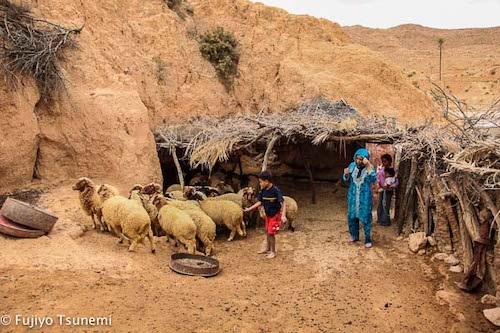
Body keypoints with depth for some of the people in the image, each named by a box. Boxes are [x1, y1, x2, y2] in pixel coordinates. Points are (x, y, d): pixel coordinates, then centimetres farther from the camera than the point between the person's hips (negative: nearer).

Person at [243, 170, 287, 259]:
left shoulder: (275, 190, -27)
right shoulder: (263, 191, -7)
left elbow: (283, 203, -28)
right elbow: (259, 202, 2)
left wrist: (283, 215, -38)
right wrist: (249, 209, -2)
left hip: (275, 214, -7)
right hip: (268, 214, 7)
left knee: (271, 233, -3)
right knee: (267, 231, 18)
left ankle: (273, 251, 15)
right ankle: (267, 248, 37)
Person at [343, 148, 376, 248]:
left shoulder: (369, 167, -10)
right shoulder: (352, 165, -2)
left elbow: (373, 179, -26)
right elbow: (346, 179, 6)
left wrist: (368, 166, -33)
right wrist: (346, 174, -17)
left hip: (364, 197, -4)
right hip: (353, 196, 4)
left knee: (365, 218, 0)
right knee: (352, 216, 12)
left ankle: (368, 239, 13)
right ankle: (354, 236, 31)